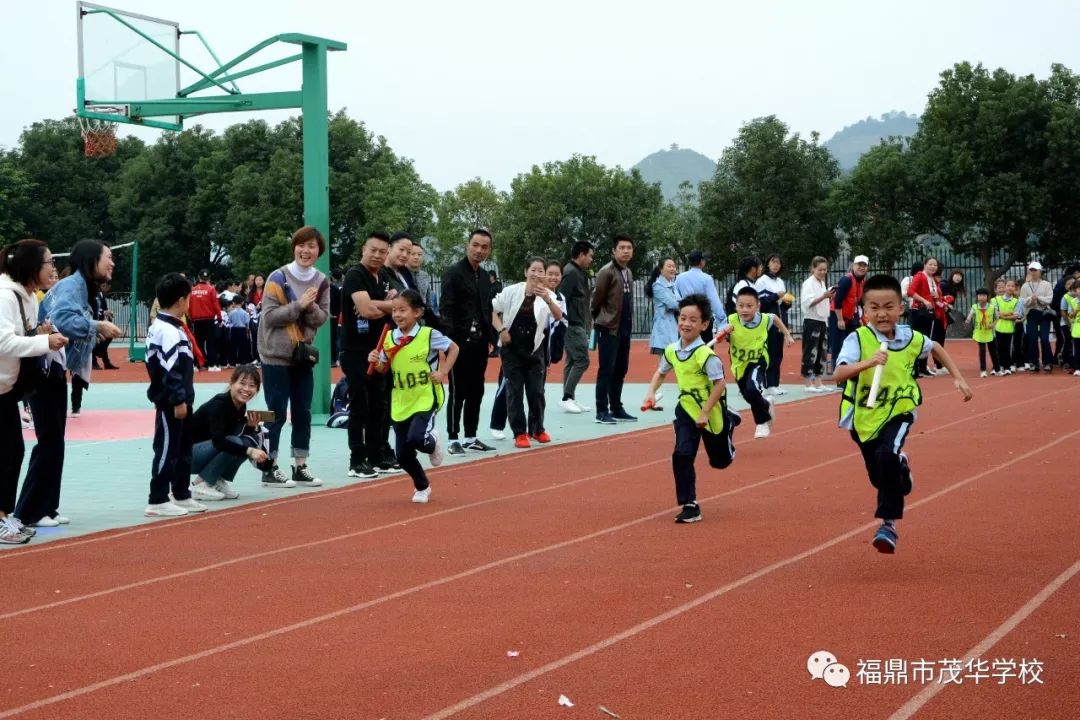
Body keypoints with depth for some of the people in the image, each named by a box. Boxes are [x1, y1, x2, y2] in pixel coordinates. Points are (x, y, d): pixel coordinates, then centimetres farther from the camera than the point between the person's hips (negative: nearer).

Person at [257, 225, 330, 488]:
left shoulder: (322, 282, 4)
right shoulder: (278, 278, -10)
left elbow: (323, 318, 2)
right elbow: (270, 316, -15)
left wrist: (311, 307, -17)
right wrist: (299, 305, -22)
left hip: (303, 356, 5)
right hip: (276, 356, -5)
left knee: (303, 412, 8)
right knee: (277, 413, -3)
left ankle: (300, 467, 16)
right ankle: (270, 469, 5)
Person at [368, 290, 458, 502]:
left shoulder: (429, 335, -11)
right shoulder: (389, 339, 0)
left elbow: (453, 348, 2)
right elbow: (384, 369, 12)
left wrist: (443, 372, -7)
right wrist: (375, 361, -9)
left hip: (425, 398, -5)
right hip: (401, 403, 5)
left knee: (416, 439, -27)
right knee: (403, 455, 6)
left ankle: (432, 443, 11)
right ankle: (422, 486, 33)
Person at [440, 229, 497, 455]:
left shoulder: (485, 277, 14)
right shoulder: (454, 273, -8)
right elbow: (446, 309, -14)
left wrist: (490, 338, 14)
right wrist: (450, 339, -21)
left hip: (480, 342, 7)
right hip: (460, 341, -7)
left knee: (476, 392, 11)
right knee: (458, 392, -3)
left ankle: (471, 437, 19)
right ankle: (453, 439, 3)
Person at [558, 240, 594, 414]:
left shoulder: (578, 272, 16)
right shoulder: (571, 273, -15)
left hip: (577, 324, 10)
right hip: (573, 325, -10)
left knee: (572, 361, 12)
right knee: (582, 360, -10)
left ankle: (569, 399, 16)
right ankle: (567, 397, -7)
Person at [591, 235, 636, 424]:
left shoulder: (629, 273, 13)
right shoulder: (606, 272, -12)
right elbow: (597, 299, -9)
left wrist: (628, 322, 11)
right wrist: (597, 318, 2)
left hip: (625, 328, 8)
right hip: (608, 328, -8)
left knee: (621, 370, 11)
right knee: (606, 370, -5)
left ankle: (616, 409, 18)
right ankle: (602, 411, -2)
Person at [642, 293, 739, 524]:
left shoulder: (706, 355, -26)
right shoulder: (671, 351, -6)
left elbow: (719, 384, -24)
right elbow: (660, 373, 12)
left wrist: (705, 413, -25)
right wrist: (651, 392, -5)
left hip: (711, 413, -4)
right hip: (686, 410, 4)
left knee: (720, 460, 17)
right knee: (682, 456, -14)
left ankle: (729, 423, 48)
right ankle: (689, 505, -5)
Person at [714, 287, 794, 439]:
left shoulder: (764, 319, -19)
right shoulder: (731, 321, -24)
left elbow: (775, 318, 4)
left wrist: (787, 335, 10)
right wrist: (723, 333, -48)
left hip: (758, 361, -2)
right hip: (739, 365, 2)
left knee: (751, 390, -27)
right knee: (749, 397, 17)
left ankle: (762, 422, -2)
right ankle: (766, 405, 52)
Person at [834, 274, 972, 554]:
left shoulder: (911, 338, -9)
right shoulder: (858, 339, -21)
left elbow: (936, 349, 15)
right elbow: (839, 374, -36)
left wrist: (958, 378, 11)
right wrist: (868, 362, -50)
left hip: (898, 411, 0)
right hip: (864, 416, 0)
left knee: (887, 457, -28)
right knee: (880, 477, 13)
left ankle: (889, 523, -16)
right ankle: (900, 467, 51)